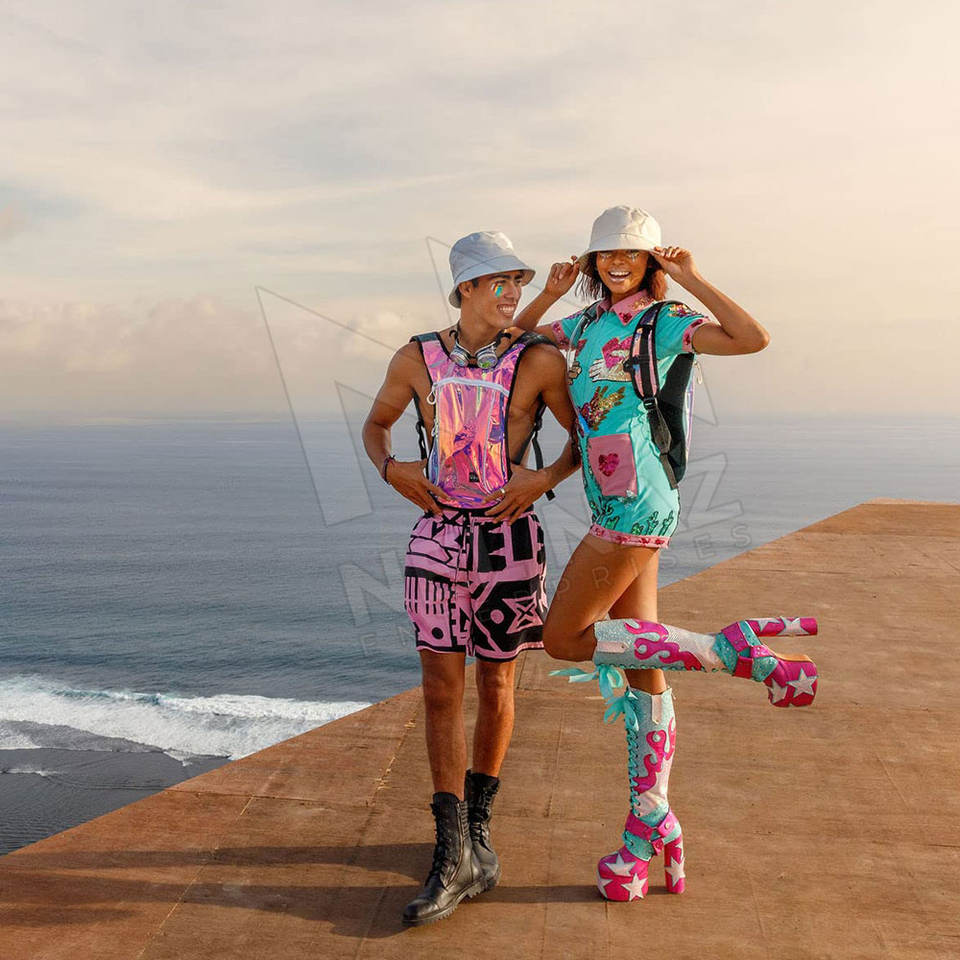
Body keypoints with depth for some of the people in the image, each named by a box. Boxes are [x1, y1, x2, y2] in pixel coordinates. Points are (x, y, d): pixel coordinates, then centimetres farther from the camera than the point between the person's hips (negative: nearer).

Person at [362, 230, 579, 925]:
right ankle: (455, 858, 5)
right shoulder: (418, 360, 0)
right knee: (441, 691, -2)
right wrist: (391, 468, -5)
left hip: (508, 537, -1)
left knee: (496, 690, 10)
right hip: (438, 535, 2)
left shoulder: (539, 360, -6)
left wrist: (545, 478, -15)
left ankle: (476, 826, 32)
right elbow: (376, 425, 16)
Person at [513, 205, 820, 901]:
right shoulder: (589, 324, 17)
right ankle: (651, 828, 18)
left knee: (564, 639, -8)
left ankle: (734, 648, -7)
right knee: (640, 665, 9)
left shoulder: (664, 321, -4)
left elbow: (754, 339, -17)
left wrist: (691, 279, -12)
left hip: (637, 505, -7)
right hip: (617, 507, 7)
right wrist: (552, 294, 12)